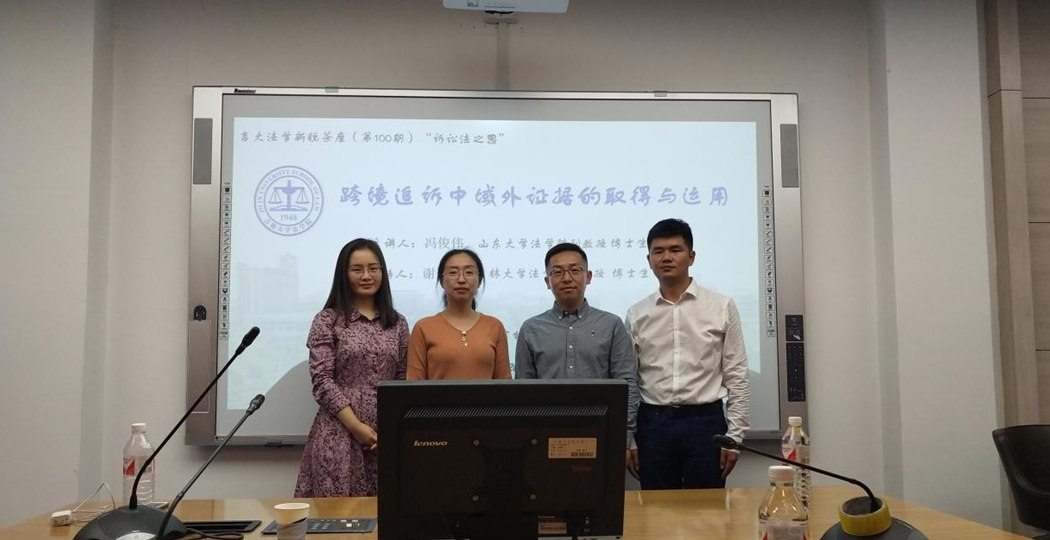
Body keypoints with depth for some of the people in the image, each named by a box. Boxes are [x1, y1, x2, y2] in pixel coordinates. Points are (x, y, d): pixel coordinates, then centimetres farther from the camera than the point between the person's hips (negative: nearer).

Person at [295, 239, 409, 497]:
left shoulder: (398, 323, 10)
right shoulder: (327, 321, -1)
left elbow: (403, 380, 10)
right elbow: (322, 381, -7)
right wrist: (357, 426, -13)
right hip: (341, 433, -3)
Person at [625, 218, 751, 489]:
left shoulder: (721, 307, 1)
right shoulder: (636, 314, 5)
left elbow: (737, 376, 1)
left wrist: (734, 437, -3)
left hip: (705, 421, -1)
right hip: (653, 423, 2)